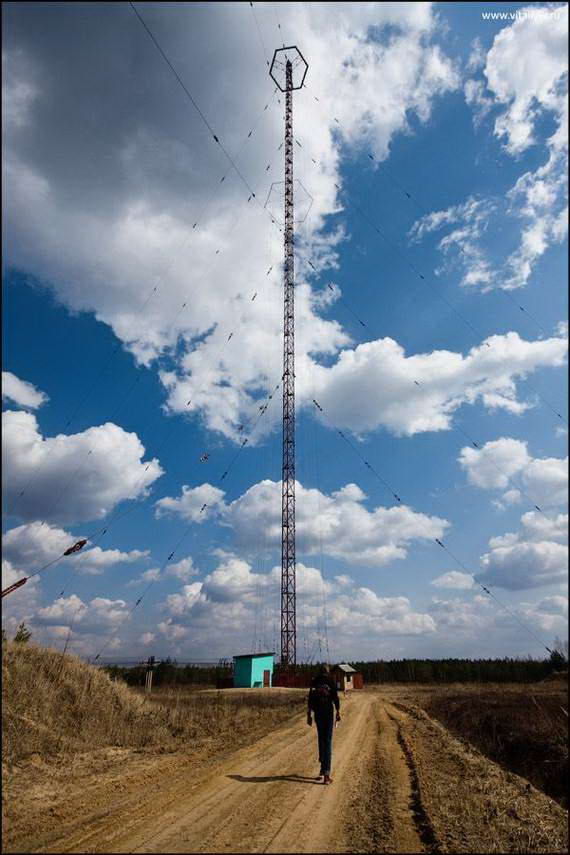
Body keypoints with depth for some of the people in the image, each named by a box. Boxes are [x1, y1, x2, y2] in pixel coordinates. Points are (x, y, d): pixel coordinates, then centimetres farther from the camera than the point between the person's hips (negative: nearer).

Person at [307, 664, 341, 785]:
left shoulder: (314, 682, 3)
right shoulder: (331, 682, -5)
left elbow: (310, 699, 2)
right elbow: (335, 698, -7)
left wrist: (309, 715, 7)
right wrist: (338, 712, 2)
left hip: (318, 713, 3)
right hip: (329, 713, -3)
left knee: (321, 740, 20)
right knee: (328, 742, -2)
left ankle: (323, 768, 27)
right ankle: (326, 773, -10)